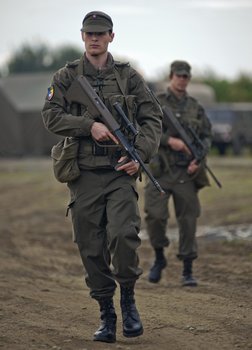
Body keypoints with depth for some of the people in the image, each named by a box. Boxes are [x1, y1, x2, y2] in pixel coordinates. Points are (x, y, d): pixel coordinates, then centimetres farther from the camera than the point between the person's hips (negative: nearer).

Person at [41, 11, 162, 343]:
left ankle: (128, 298, 4)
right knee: (91, 248, 3)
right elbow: (51, 116, -3)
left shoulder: (129, 76, 8)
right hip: (84, 174, 1)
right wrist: (90, 125, -16)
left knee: (123, 235, -19)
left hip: (120, 171, -1)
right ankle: (106, 313, 17)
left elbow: (153, 119, 6)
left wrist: (140, 155, -10)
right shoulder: (66, 77, 8)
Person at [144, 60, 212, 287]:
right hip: (161, 169, -2)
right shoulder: (156, 103, 3)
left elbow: (206, 136, 11)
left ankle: (188, 271, 9)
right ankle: (159, 258, 13)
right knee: (155, 215, -12)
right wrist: (170, 140, -19)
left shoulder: (196, 107, 12)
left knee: (188, 220, 1)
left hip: (187, 172, 2)